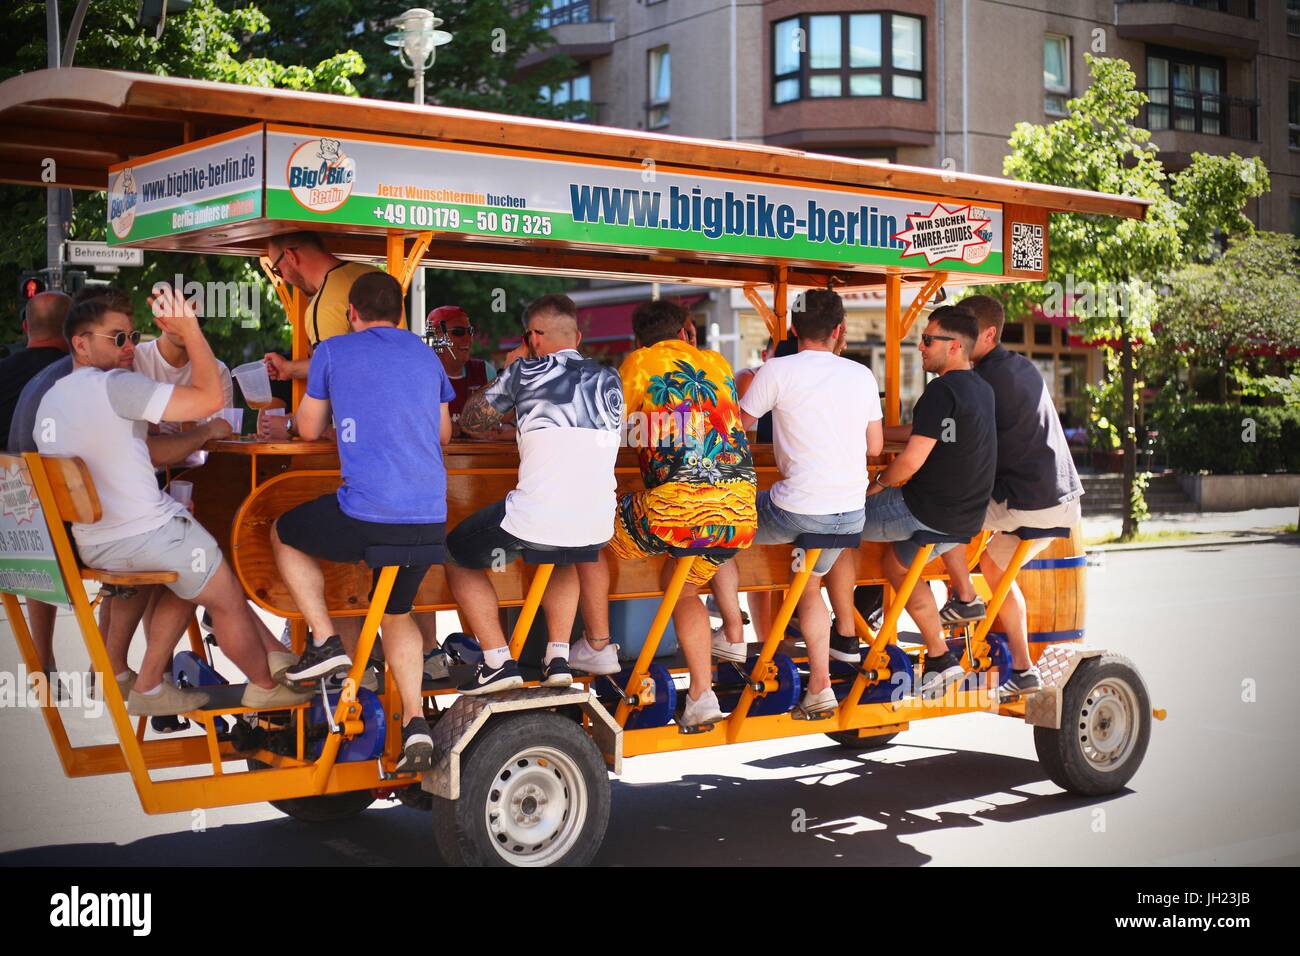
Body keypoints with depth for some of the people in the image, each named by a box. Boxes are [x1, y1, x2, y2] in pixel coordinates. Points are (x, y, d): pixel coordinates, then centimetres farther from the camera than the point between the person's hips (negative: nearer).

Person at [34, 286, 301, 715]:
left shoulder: (49, 399, 11)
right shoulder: (115, 386, -16)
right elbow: (210, 398, -21)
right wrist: (189, 326, -12)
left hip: (92, 542, 9)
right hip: (145, 535, -9)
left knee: (191, 579, 29)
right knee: (230, 599, 9)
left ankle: (147, 685, 26)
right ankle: (266, 687, 27)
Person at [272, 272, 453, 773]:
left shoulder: (333, 351, 3)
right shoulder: (425, 355, 15)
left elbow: (309, 429, 15)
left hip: (365, 517, -5)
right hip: (430, 520, 5)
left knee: (284, 534, 24)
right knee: (396, 612, 25)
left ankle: (325, 641, 11)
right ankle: (415, 723, 7)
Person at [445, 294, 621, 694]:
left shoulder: (526, 372, 3)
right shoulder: (608, 380, 15)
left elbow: (471, 420, 16)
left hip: (533, 522, -5)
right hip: (597, 529, 5)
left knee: (457, 556, 23)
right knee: (563, 556, 41)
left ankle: (498, 662, 11)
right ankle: (558, 658, 26)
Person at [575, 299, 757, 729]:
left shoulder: (640, 362, 7)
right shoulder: (718, 364, 19)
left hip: (676, 506, -5)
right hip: (740, 508, 5)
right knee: (684, 583, 27)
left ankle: (598, 647, 22)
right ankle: (702, 696, 16)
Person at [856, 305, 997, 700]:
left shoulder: (942, 390, -19)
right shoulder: (982, 389, 11)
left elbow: (911, 461, -24)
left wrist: (877, 484, -5)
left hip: (927, 511, -9)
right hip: (966, 517, 9)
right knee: (896, 561, 28)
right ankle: (940, 657, 25)